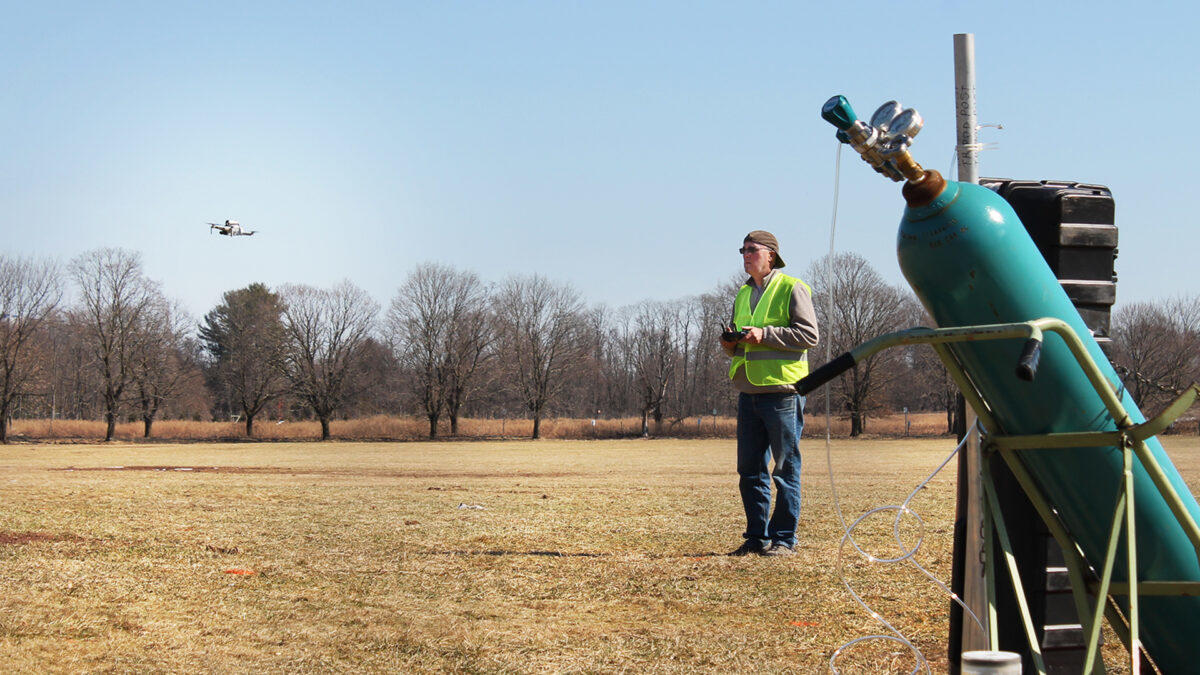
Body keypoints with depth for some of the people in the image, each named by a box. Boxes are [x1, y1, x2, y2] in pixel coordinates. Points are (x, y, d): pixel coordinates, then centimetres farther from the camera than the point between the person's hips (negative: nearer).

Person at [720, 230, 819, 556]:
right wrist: (731, 342, 5)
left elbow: (809, 334, -12)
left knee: (785, 469, -1)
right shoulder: (743, 294, 19)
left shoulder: (792, 289, -2)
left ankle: (784, 539, 3)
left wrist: (765, 335, -17)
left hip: (782, 391, -7)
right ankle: (756, 538, 15)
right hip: (749, 392, 7)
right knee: (750, 469, 8)